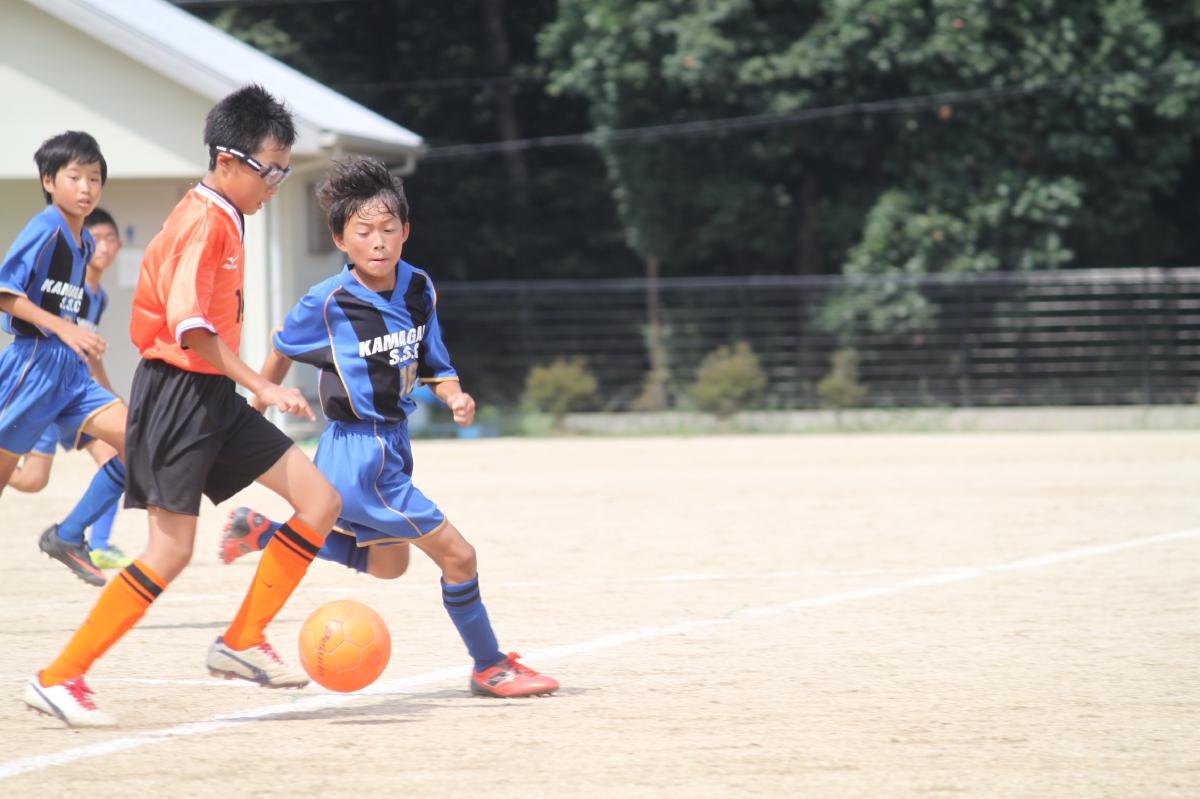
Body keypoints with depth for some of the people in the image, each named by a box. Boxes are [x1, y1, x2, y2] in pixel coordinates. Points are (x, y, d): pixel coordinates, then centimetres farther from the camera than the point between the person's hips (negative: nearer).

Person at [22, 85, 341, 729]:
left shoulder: (222, 220, 15)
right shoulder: (205, 222, -15)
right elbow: (190, 325, -26)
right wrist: (261, 387, -28)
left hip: (211, 398, 10)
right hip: (178, 392, -10)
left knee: (321, 501, 1)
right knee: (171, 550, -11)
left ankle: (241, 644, 4)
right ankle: (59, 678, -4)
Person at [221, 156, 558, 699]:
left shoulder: (419, 291, 0)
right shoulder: (328, 303, -17)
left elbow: (433, 363, 8)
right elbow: (282, 350, 0)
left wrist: (454, 395, -12)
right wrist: (260, 408, 11)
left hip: (392, 445, 8)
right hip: (360, 456, -8)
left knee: (388, 562, 28)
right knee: (457, 555, -8)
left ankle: (261, 533, 34)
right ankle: (490, 668, 8)